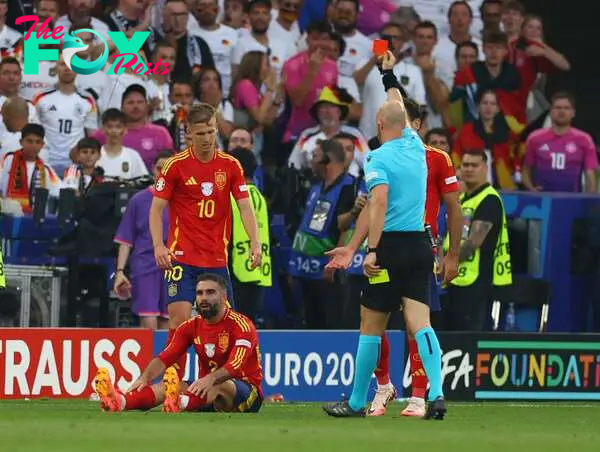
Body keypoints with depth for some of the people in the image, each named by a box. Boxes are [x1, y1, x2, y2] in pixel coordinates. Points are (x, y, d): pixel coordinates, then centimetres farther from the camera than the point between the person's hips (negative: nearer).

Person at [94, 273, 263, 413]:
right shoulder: (191, 327, 7)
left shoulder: (241, 325, -11)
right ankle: (120, 401, -51)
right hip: (208, 392, 5)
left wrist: (211, 379, -48)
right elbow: (165, 358, -5)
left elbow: (235, 365, -28)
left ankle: (181, 402, -74)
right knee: (172, 386, -22)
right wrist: (144, 378, -26)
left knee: (219, 385, -39)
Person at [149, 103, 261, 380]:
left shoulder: (230, 165, 4)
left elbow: (245, 207, 4)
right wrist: (158, 246, -15)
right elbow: (156, 208, -1)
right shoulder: (175, 165, -3)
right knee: (180, 316, -15)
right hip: (182, 257, -3)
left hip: (217, 258, 3)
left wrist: (255, 243, -11)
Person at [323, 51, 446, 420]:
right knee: (420, 322, -3)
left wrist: (372, 250, -23)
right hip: (421, 245, 5)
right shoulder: (416, 147, 10)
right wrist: (390, 75, 44)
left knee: (371, 326, 5)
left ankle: (357, 402, 13)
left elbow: (380, 201, -21)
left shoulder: (379, 158, -8)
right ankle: (436, 394, -22)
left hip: (391, 247, -5)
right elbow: (402, 111, 30)